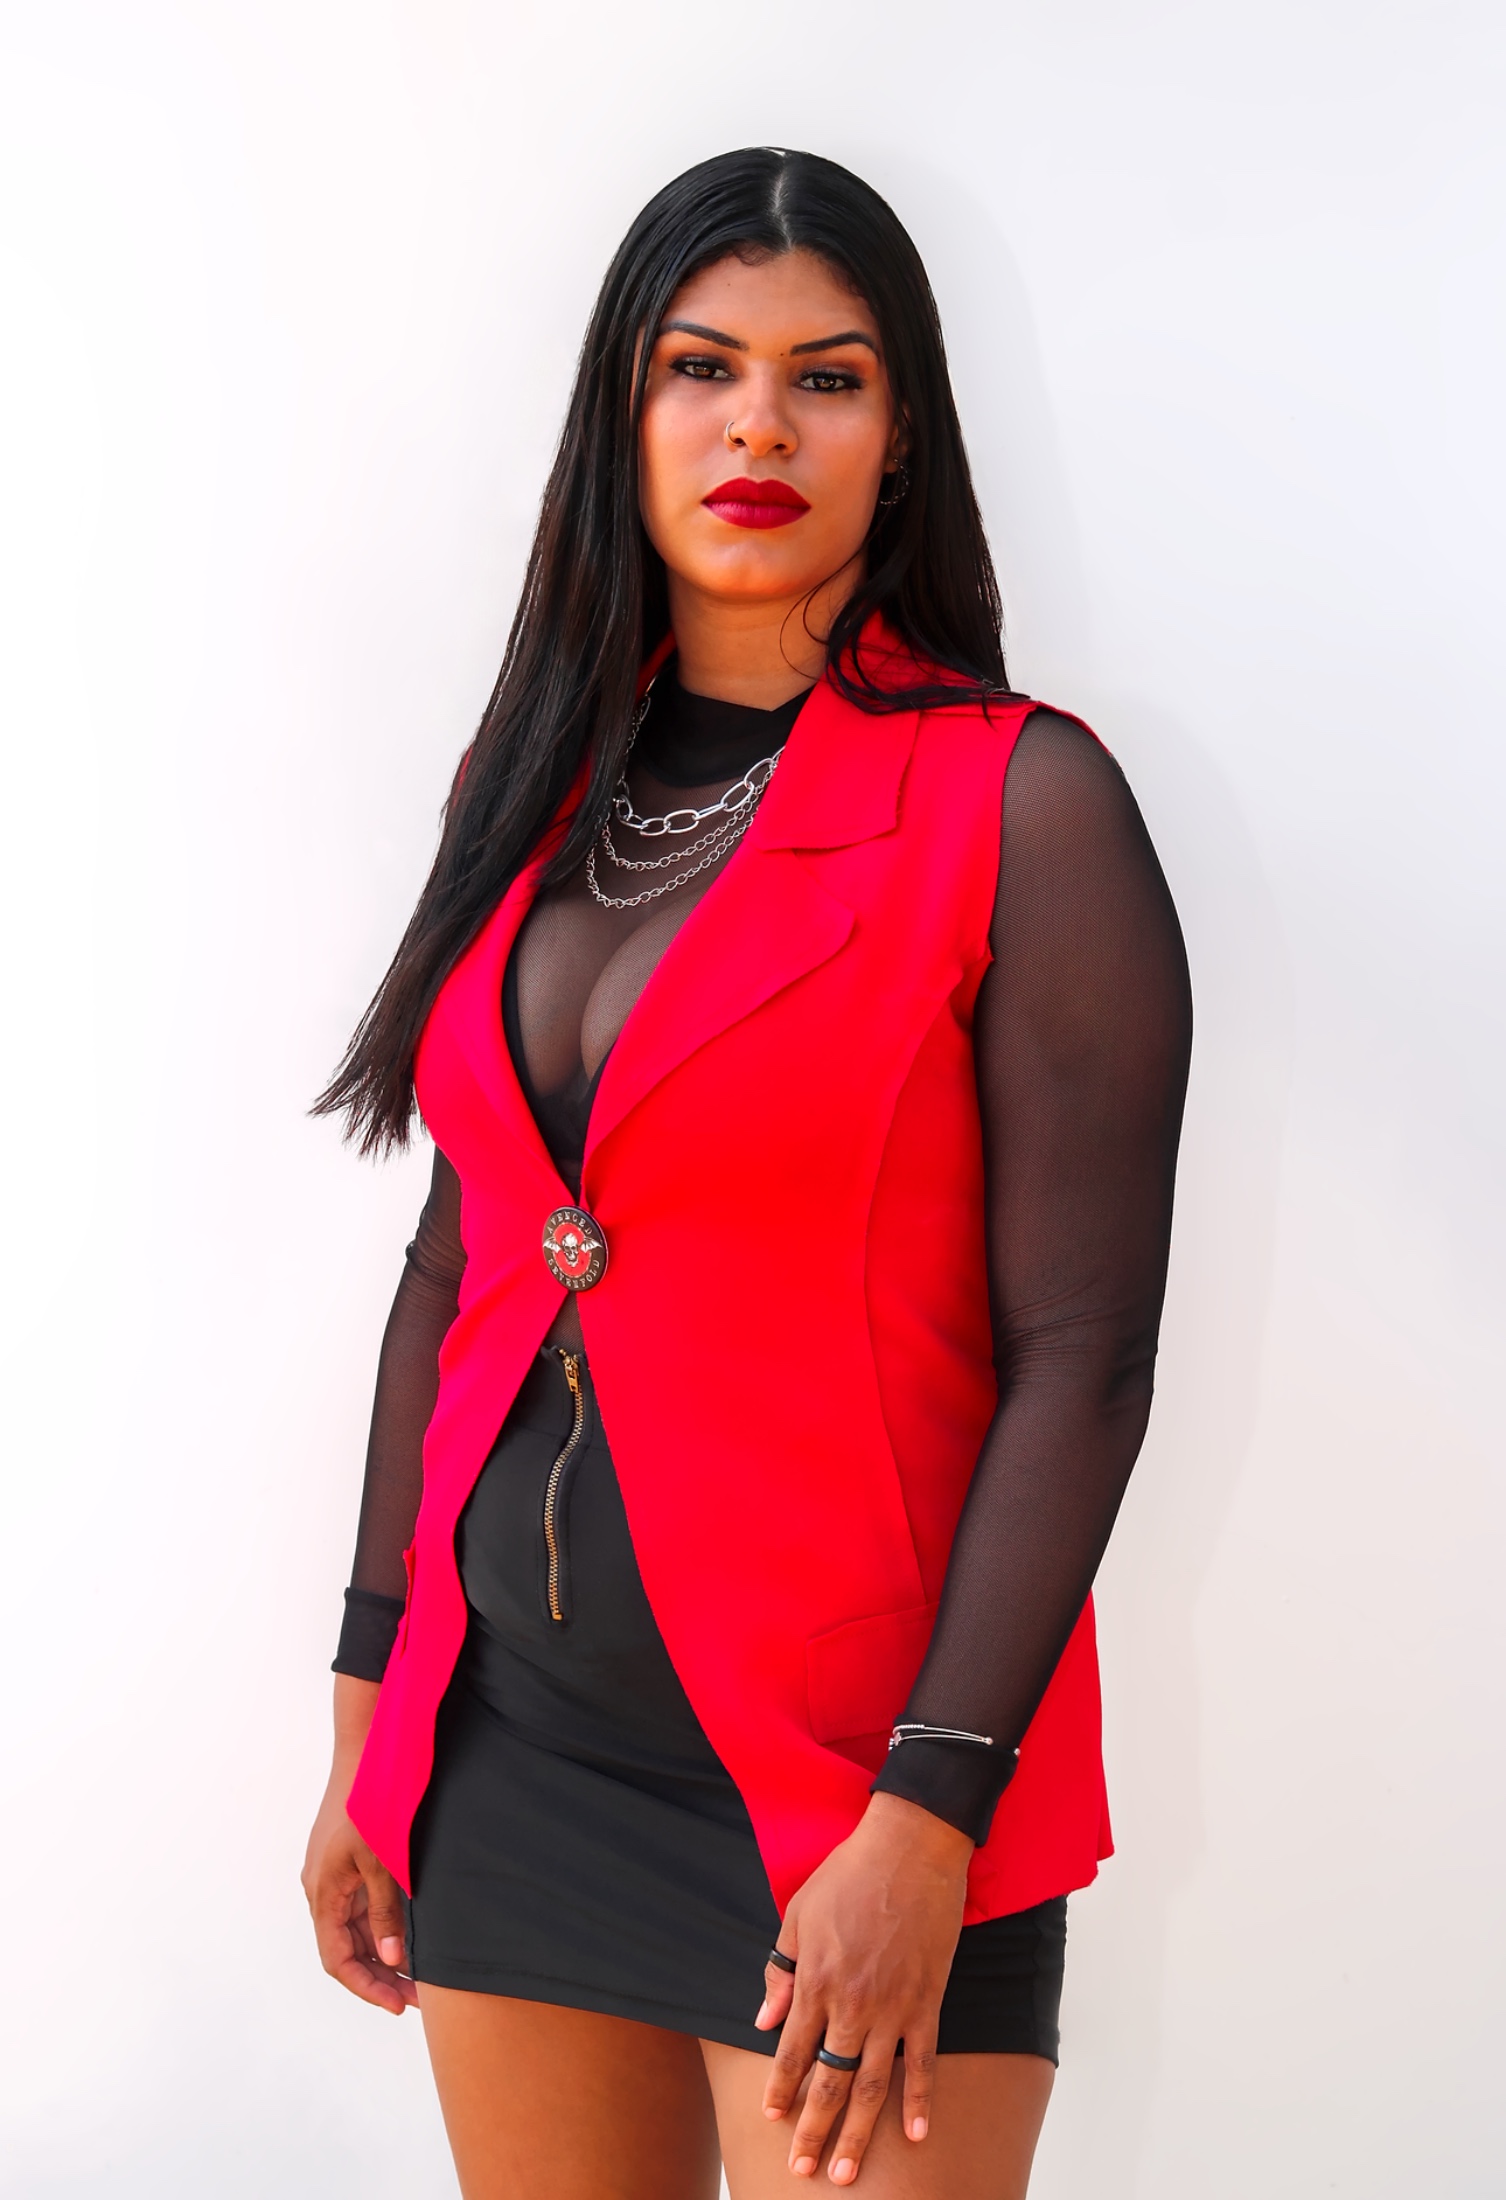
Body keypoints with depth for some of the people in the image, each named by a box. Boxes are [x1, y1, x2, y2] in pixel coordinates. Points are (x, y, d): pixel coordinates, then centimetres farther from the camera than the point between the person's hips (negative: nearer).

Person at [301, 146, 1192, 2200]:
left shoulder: (1023, 801, -9)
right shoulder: (533, 789, 8)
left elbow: (1081, 1354, -12)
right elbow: (454, 1268, 12)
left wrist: (928, 1818, -17)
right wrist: (369, 1712, 11)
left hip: (860, 1779, -5)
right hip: (510, 1742, 5)